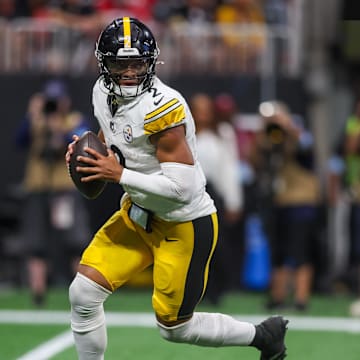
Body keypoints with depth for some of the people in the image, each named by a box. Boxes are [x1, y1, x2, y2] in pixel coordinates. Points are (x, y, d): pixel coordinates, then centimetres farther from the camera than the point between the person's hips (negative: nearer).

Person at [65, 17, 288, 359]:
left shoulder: (161, 107, -29)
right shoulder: (103, 92, -3)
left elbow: (181, 188, -30)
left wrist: (120, 175, -28)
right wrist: (85, 150, -3)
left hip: (185, 226, -7)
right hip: (138, 215, 7)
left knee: (174, 327, 5)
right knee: (83, 293, -3)